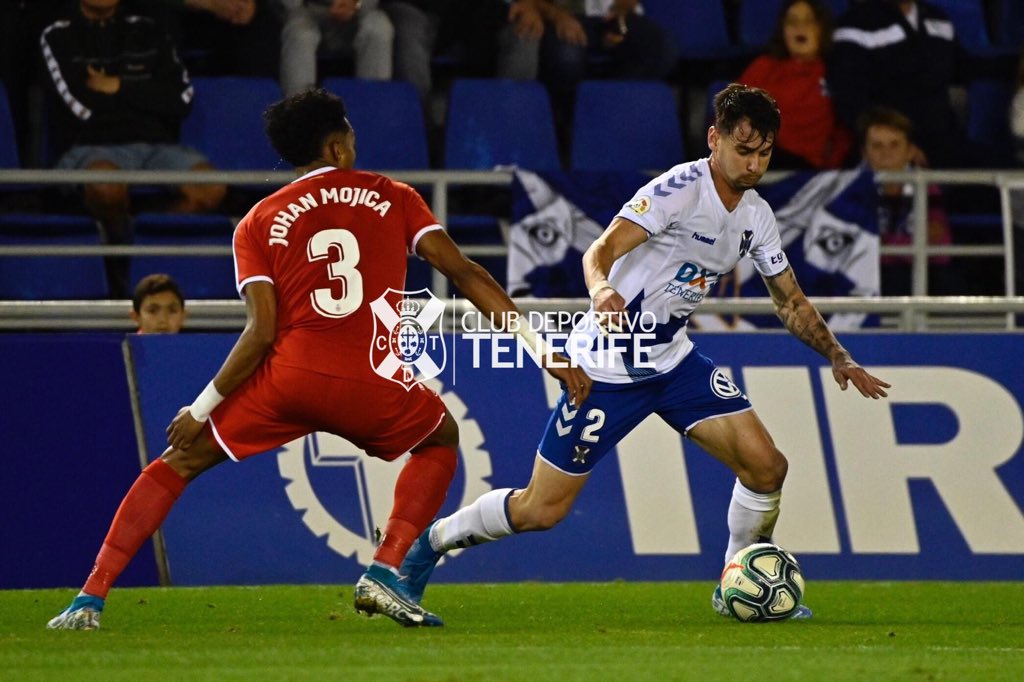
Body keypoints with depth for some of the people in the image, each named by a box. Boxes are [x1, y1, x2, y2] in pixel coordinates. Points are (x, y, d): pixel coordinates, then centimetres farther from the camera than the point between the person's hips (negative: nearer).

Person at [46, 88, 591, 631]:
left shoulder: (258, 222, 11)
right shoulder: (392, 197, 13)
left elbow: (261, 331, -1)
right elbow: (464, 273, 7)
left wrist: (201, 408, 6)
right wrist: (549, 356, 8)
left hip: (285, 379, 0)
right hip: (370, 386, 0)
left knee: (179, 461, 18)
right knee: (441, 439, 30)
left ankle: (90, 600, 7)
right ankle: (384, 572, 12)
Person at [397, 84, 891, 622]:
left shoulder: (756, 217, 3)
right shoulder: (681, 188, -20)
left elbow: (790, 301, 17)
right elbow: (602, 249, -30)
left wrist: (839, 359, 10)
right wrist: (601, 288, -51)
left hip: (672, 359, 7)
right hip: (608, 367, -7)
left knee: (766, 467, -8)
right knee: (541, 509, -4)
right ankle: (430, 543, 19)